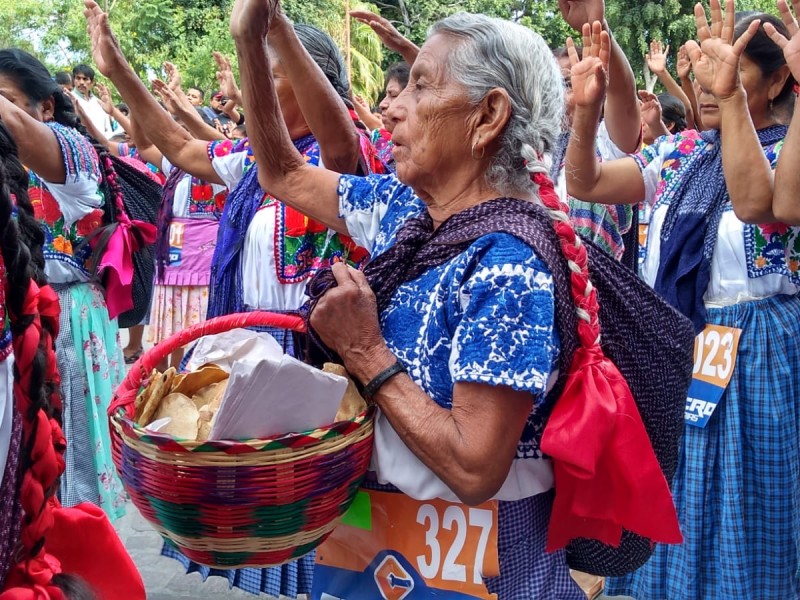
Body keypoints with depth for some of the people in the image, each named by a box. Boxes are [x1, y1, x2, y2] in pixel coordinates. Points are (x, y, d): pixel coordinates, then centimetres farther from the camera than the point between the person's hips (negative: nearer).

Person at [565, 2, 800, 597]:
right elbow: (587, 183, 0)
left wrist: (730, 94, -40)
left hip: (749, 358, -5)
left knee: (727, 516, 7)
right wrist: (587, 110, -17)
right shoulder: (680, 153, 6)